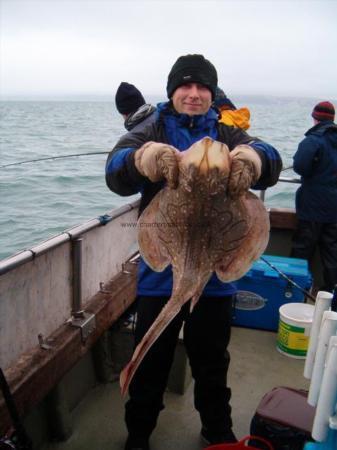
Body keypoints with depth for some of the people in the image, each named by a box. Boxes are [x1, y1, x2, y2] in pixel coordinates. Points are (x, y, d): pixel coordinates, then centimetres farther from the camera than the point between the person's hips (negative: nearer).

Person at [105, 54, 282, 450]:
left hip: (214, 273, 2)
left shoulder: (226, 134, 4)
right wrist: (144, 158, -44)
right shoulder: (152, 132, 1)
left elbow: (270, 160, -17)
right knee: (150, 362, 14)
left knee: (212, 362, 21)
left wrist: (252, 157, -43)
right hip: (160, 272, -1)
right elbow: (116, 171, -20)